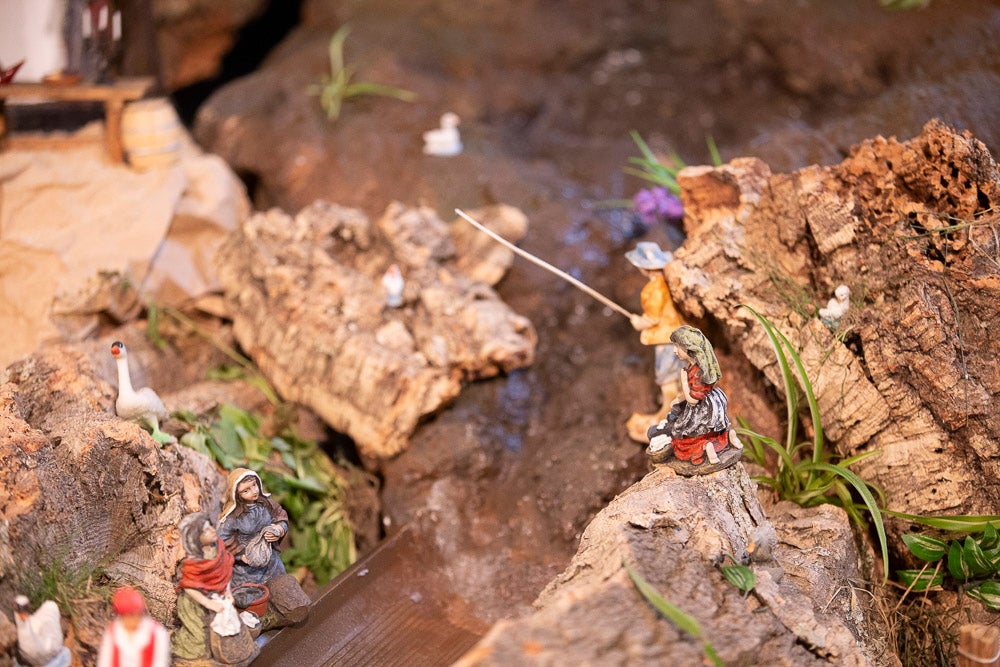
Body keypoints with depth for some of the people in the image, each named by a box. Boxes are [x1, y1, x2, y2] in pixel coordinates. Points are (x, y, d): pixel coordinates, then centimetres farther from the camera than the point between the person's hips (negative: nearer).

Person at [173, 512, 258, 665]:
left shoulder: (218, 547, -11)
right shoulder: (191, 563, -30)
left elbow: (226, 569, 3)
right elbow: (188, 587, -25)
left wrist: (228, 592, -3)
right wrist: (209, 604, -22)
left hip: (218, 597, 6)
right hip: (198, 602, -6)